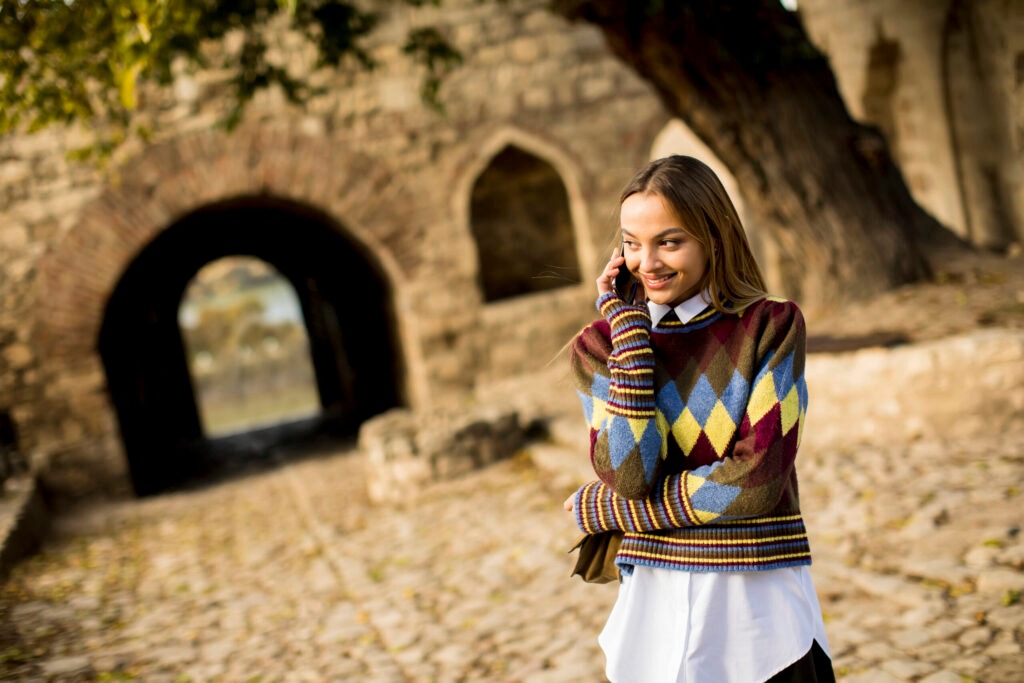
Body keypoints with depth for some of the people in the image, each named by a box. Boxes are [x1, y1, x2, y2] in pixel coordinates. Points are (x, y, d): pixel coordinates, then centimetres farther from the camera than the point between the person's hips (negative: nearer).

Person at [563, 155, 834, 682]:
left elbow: (757, 480, -14)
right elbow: (631, 475, -14)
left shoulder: (772, 327, -4)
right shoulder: (598, 346, 1)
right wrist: (627, 324, -11)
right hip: (654, 606, 2)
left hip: (760, 605, -1)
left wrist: (602, 510, -10)